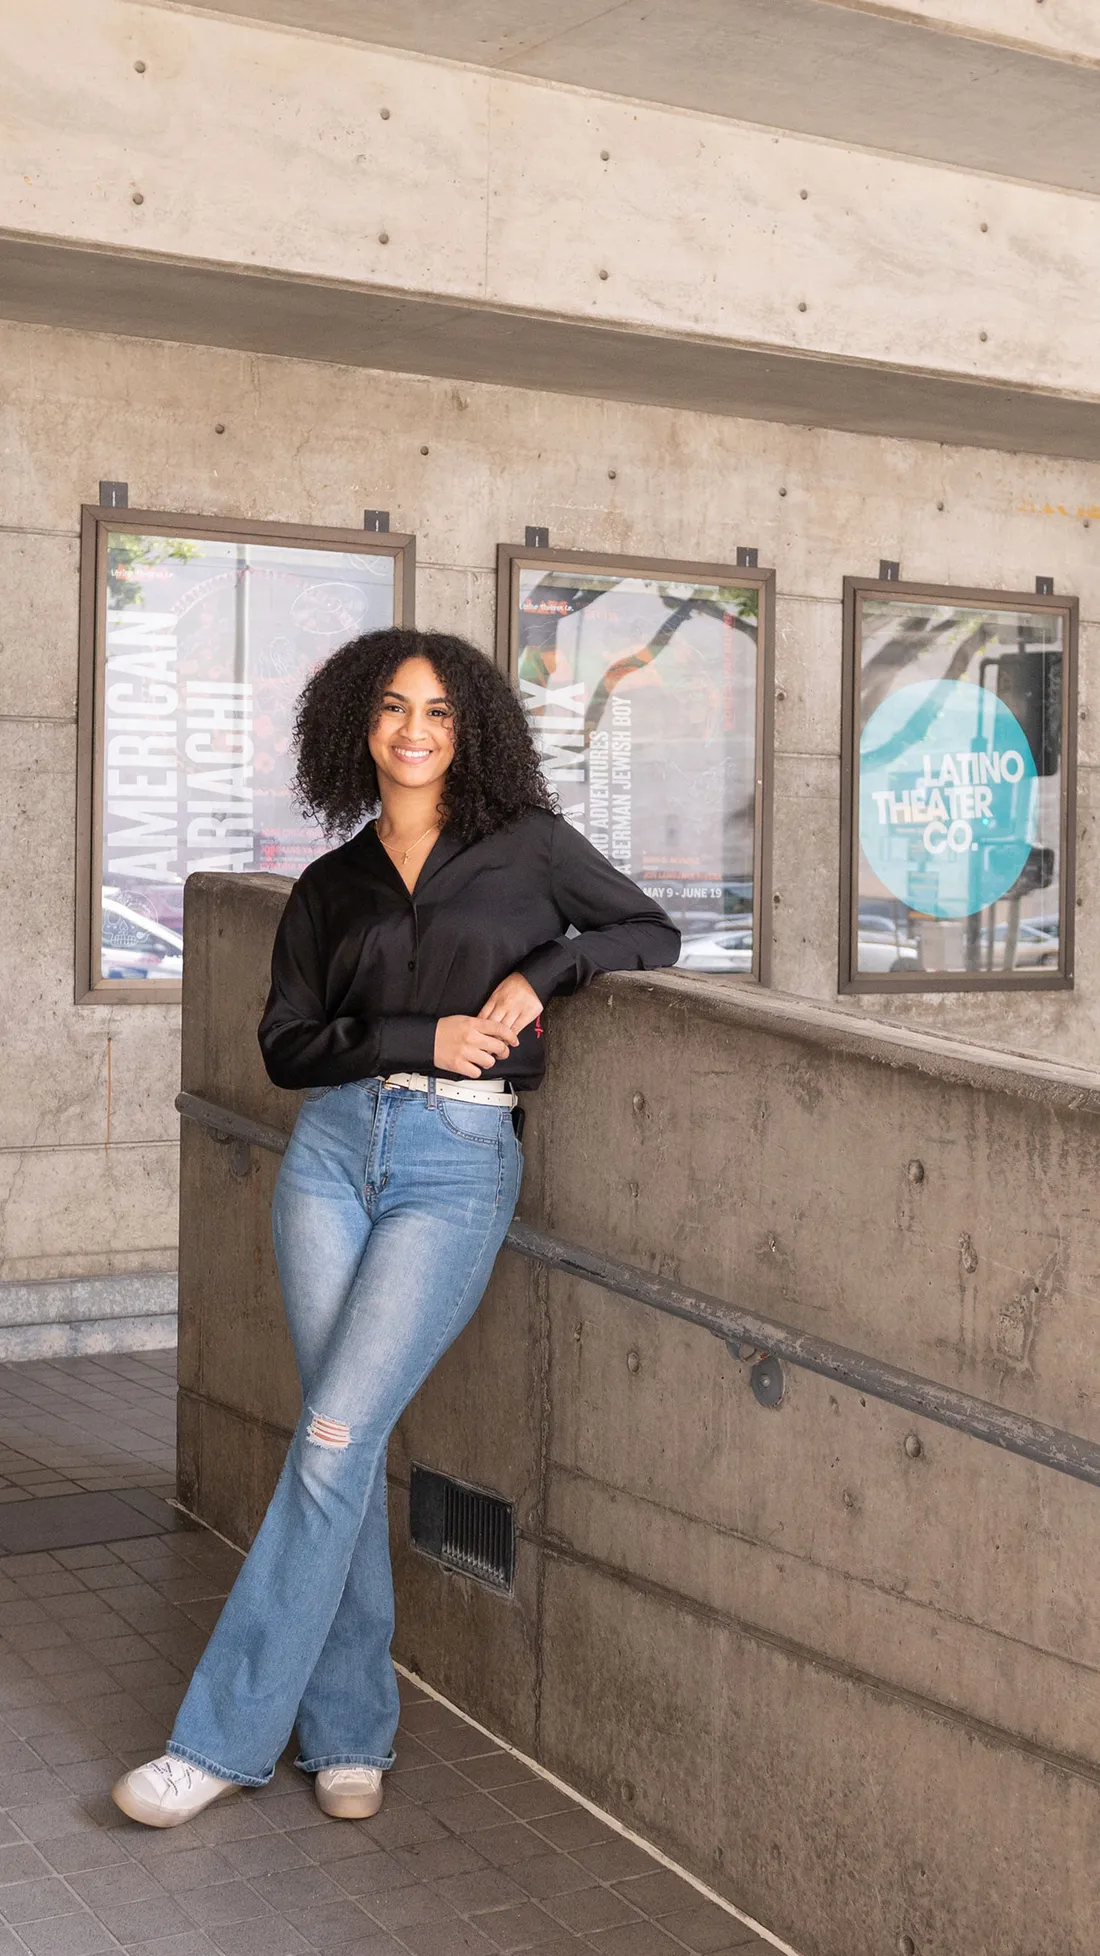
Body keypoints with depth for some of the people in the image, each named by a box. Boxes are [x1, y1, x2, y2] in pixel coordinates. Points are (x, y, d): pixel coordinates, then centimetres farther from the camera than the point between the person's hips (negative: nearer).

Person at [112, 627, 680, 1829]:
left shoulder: (524, 845, 7)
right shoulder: (329, 886, 13)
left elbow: (651, 933, 11)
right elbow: (286, 1045, 7)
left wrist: (539, 971, -5)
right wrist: (422, 1037, -8)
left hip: (459, 1163, -3)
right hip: (334, 1150, 3)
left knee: (335, 1439, -10)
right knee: (347, 1445, 1)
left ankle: (223, 1738, -1)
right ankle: (349, 1732, 14)